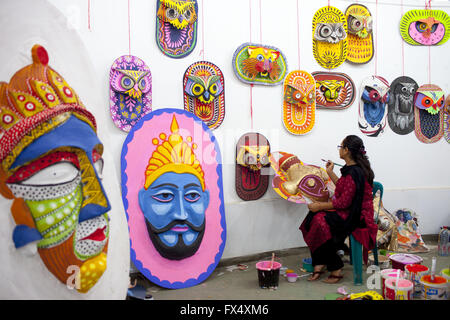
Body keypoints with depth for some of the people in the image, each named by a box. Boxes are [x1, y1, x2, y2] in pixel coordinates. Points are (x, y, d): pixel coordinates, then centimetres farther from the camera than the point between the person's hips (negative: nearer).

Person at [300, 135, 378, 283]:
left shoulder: (353, 173, -22)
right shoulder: (352, 168, 10)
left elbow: (343, 203, -23)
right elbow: (342, 188, 22)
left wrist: (319, 206, -15)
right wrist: (330, 172, 25)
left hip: (356, 216, -10)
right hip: (349, 211, 10)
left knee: (321, 222, -22)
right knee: (313, 217, -6)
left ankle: (335, 269, -4)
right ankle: (319, 264, -3)